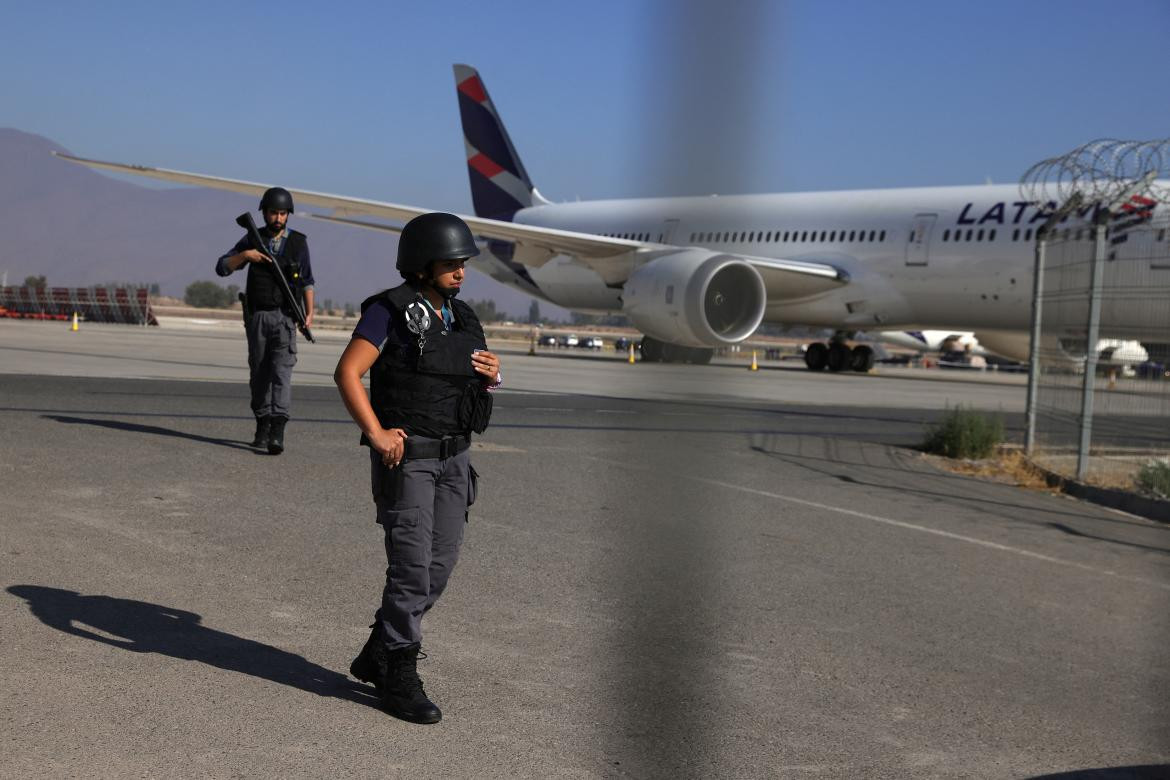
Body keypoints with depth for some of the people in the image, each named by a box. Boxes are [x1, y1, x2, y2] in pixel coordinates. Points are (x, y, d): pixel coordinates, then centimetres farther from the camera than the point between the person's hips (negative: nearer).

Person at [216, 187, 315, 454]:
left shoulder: (298, 242, 4)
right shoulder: (253, 239, 5)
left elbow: (307, 281, 9)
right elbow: (222, 268, 2)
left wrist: (309, 312, -1)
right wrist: (245, 255, -15)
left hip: (284, 317, -2)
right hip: (256, 316, 2)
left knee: (281, 371, -14)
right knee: (259, 373, 8)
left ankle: (277, 431, -22)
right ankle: (262, 426, 19)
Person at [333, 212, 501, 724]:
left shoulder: (461, 319, 12)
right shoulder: (390, 310, -9)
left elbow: (476, 385, 21)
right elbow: (347, 373, -15)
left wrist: (492, 374, -2)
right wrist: (377, 434, -23)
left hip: (453, 458, 7)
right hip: (405, 456, -7)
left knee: (438, 567, 8)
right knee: (411, 568, -8)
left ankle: (376, 656, 24)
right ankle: (399, 681, 3)